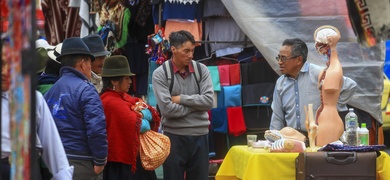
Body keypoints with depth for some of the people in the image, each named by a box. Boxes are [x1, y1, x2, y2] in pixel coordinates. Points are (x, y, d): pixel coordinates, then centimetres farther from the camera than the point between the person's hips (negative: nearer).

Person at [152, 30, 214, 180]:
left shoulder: (201, 70, 3)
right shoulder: (160, 74, -6)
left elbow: (209, 101, -8)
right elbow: (167, 109, -16)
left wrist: (181, 99, -10)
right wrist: (196, 104, -7)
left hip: (199, 135, 3)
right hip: (174, 136, -3)